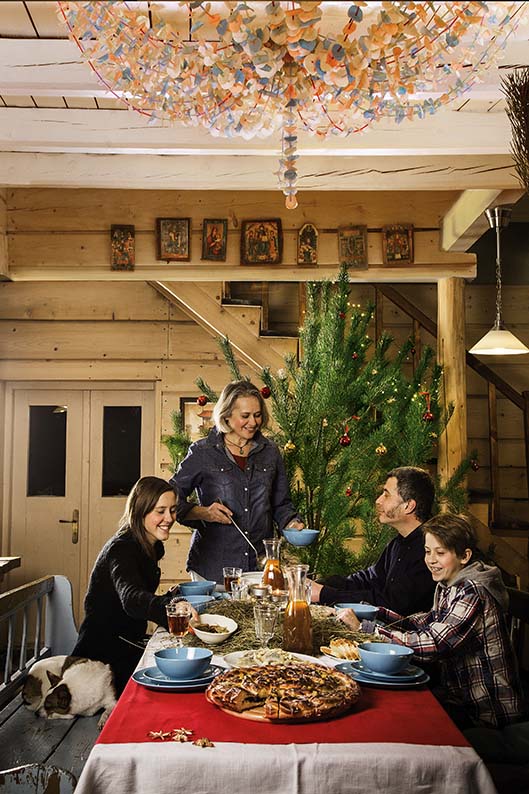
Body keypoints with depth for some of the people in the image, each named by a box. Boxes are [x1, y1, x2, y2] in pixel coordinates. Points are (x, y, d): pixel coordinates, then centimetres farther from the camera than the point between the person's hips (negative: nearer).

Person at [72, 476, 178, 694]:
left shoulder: (151, 547, 8)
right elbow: (131, 598, -42)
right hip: (102, 654, -9)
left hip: (128, 648, 9)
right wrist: (171, 607, -59)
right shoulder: (121, 549, -21)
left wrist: (175, 596, 4)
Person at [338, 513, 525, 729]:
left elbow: (432, 645, -32)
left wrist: (363, 627, -30)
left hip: (487, 712, -7)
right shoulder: (446, 586, 4)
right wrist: (376, 613, -4)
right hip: (459, 694, 7)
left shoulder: (473, 593, -24)